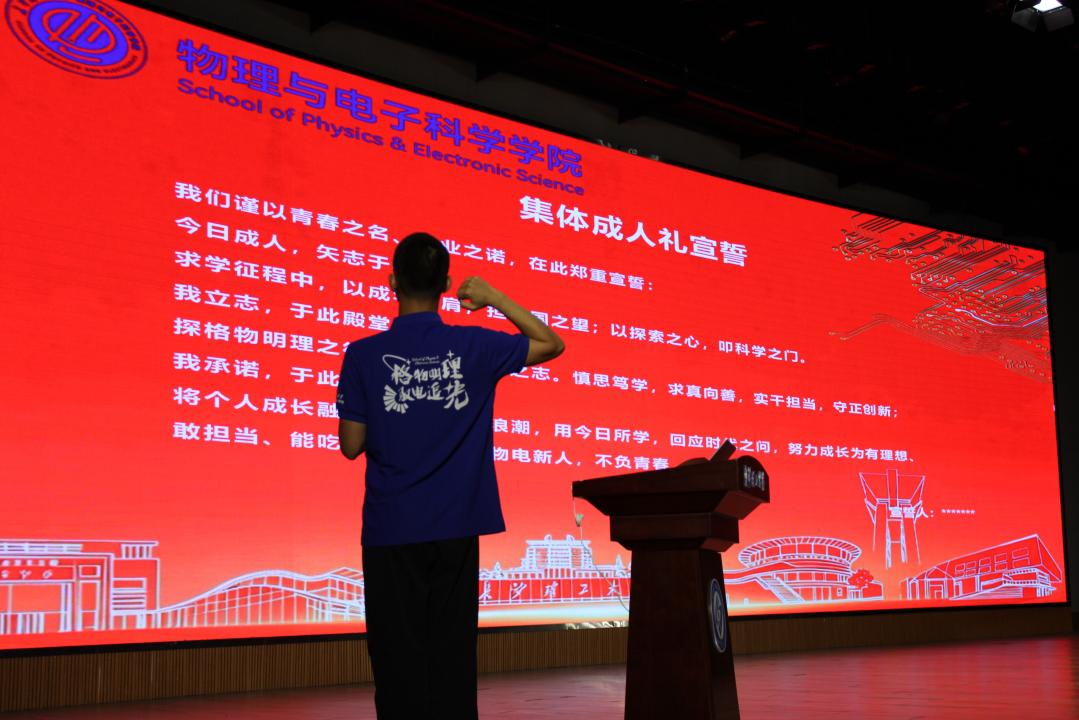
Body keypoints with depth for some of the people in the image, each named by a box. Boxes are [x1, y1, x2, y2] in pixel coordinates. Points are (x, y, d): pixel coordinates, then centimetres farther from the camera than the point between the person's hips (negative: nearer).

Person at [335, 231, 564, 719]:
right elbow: (552, 344, 12)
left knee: (400, 657, 4)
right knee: (453, 653, 7)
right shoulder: (475, 347, -3)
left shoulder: (363, 356, -7)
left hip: (392, 531, -1)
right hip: (457, 529, 2)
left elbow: (351, 445, -2)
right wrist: (494, 299, 9)